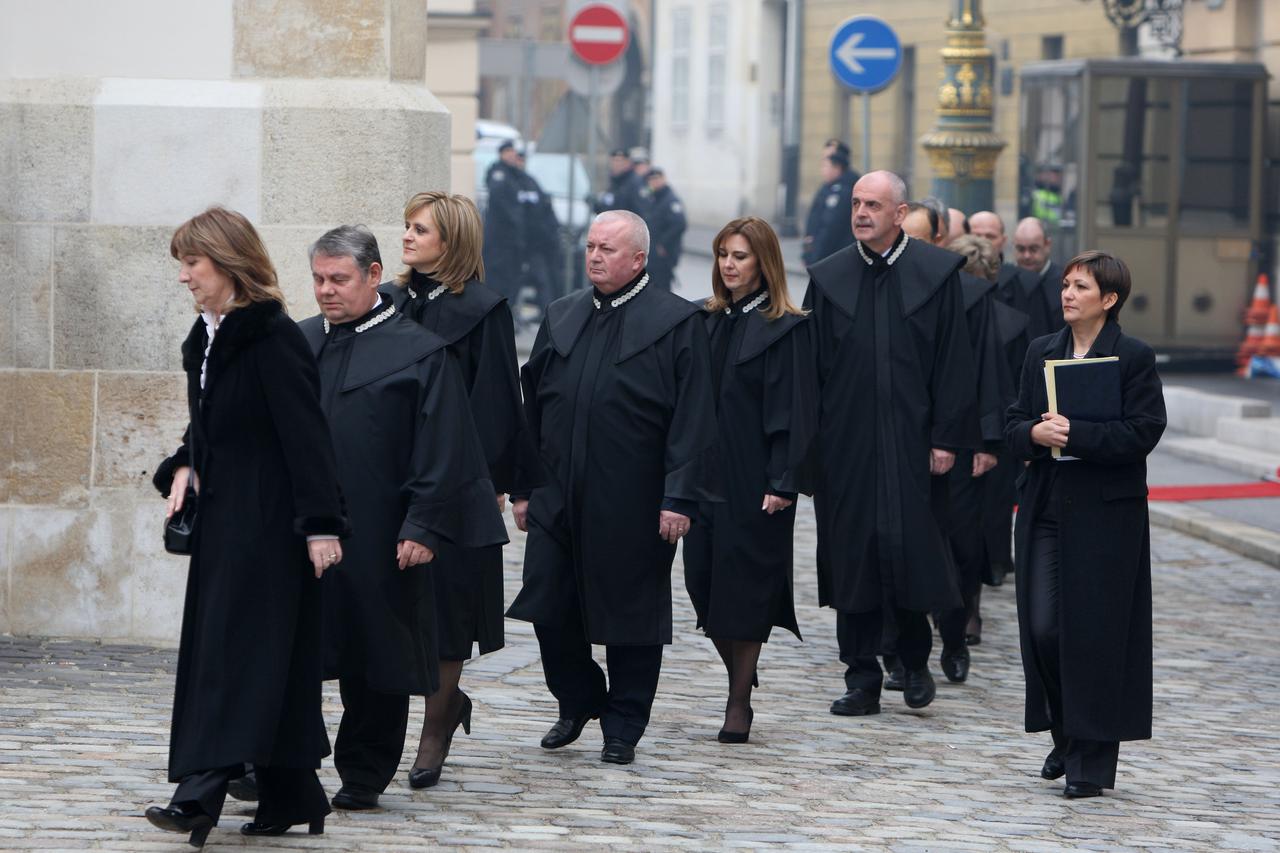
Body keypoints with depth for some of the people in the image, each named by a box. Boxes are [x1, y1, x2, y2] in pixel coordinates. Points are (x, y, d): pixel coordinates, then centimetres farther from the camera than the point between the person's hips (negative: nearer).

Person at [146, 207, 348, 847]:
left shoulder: (272, 337, -15)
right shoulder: (206, 338, 12)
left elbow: (304, 433, -18)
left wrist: (321, 523, -21)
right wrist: (184, 468, 3)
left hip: (267, 519, -9)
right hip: (222, 517, 9)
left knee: (236, 648, -12)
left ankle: (203, 792, -17)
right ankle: (291, 795, 15)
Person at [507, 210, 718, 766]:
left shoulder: (677, 323, -4)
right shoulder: (561, 317, 11)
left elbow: (693, 418, -8)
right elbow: (532, 405, 15)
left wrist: (680, 498, -14)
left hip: (633, 506, -4)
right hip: (558, 500, 5)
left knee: (630, 614, 4)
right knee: (550, 611, 5)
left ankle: (623, 729, 17)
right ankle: (579, 702, 27)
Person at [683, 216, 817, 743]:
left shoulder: (785, 329, -6)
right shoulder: (707, 322, 11)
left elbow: (794, 410, -10)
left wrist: (782, 482, -16)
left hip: (753, 477, -6)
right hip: (706, 471, 6)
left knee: (744, 584, -3)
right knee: (702, 577, 2)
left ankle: (739, 701, 6)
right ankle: (741, 680, 20)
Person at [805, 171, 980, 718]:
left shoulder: (936, 273, 0)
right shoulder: (829, 278, 6)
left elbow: (953, 360, -1)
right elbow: (812, 364, 7)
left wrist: (946, 437, -6)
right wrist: (809, 444, 1)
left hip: (910, 442, -2)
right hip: (845, 443, 2)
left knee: (910, 548, -4)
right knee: (852, 557, 4)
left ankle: (914, 657, 19)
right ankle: (862, 681, 11)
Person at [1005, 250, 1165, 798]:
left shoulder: (1134, 358, -4)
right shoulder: (1041, 352, 12)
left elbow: (1142, 434, -11)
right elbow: (1013, 424, 12)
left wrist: (1074, 434, -19)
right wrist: (1035, 433, -11)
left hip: (1105, 512, -5)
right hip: (1044, 508, 5)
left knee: (1094, 634, -4)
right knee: (1042, 629, 2)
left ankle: (1090, 762, 4)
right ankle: (1066, 736, 23)